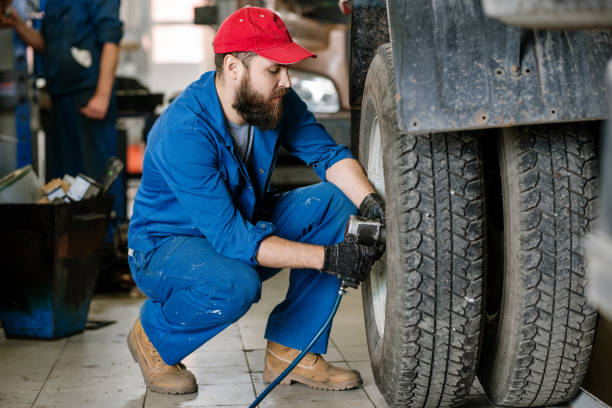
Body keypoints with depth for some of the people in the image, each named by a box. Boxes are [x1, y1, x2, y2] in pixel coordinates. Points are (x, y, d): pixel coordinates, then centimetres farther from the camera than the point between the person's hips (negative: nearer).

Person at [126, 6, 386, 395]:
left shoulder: (277, 102, -11)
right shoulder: (183, 134, -32)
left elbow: (327, 152, -2)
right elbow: (231, 238, -35)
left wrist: (370, 201, -24)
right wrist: (327, 257, -38)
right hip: (165, 247, -7)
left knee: (335, 203, -14)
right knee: (235, 285, -39)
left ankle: (291, 352, -7)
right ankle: (153, 337, -5)